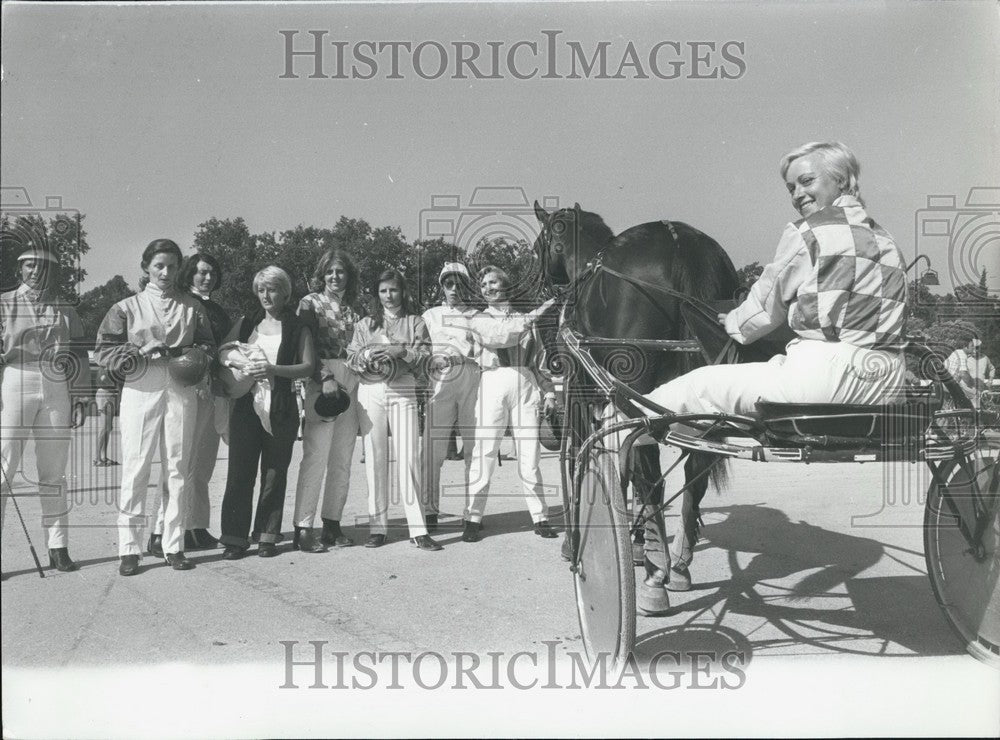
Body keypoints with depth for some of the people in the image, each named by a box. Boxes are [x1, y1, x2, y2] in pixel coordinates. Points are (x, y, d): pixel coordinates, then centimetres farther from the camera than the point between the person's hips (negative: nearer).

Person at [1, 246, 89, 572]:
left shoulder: (66, 311, 12)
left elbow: (79, 359, 13)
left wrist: (78, 399, 7)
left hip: (56, 391, 2)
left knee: (54, 472, 6)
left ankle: (58, 548, 12)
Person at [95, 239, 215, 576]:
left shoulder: (192, 306, 13)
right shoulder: (127, 307, 8)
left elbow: (208, 346, 14)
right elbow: (104, 351, 4)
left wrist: (189, 354, -6)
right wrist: (139, 352, -11)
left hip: (181, 389, 2)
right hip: (140, 388, -1)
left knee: (178, 468, 3)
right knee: (135, 467, -5)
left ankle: (174, 545, 9)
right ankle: (129, 548, 2)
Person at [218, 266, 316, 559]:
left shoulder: (298, 328, 4)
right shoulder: (246, 322, 14)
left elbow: (309, 366, -6)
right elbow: (222, 352, 11)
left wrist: (274, 369, -19)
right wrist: (236, 359, -11)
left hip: (282, 408, -2)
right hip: (246, 405, 2)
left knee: (274, 472, 3)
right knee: (240, 470, -2)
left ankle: (268, 536, 13)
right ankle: (235, 537, 3)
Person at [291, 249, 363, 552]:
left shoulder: (352, 308, 18)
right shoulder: (311, 303, 4)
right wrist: (325, 378, -15)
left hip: (351, 384, 5)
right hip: (321, 382, -5)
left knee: (343, 459, 5)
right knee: (315, 456, -10)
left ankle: (332, 524, 12)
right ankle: (303, 528, -7)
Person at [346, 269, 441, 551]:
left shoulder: (415, 323, 12)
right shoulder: (365, 324, 16)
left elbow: (424, 356, 0)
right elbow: (351, 358, 8)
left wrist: (401, 351, -17)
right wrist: (367, 355, -13)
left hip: (403, 392, -1)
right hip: (370, 392, 2)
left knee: (408, 457, -8)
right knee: (374, 458, 0)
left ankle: (417, 529, -6)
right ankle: (377, 526, 7)